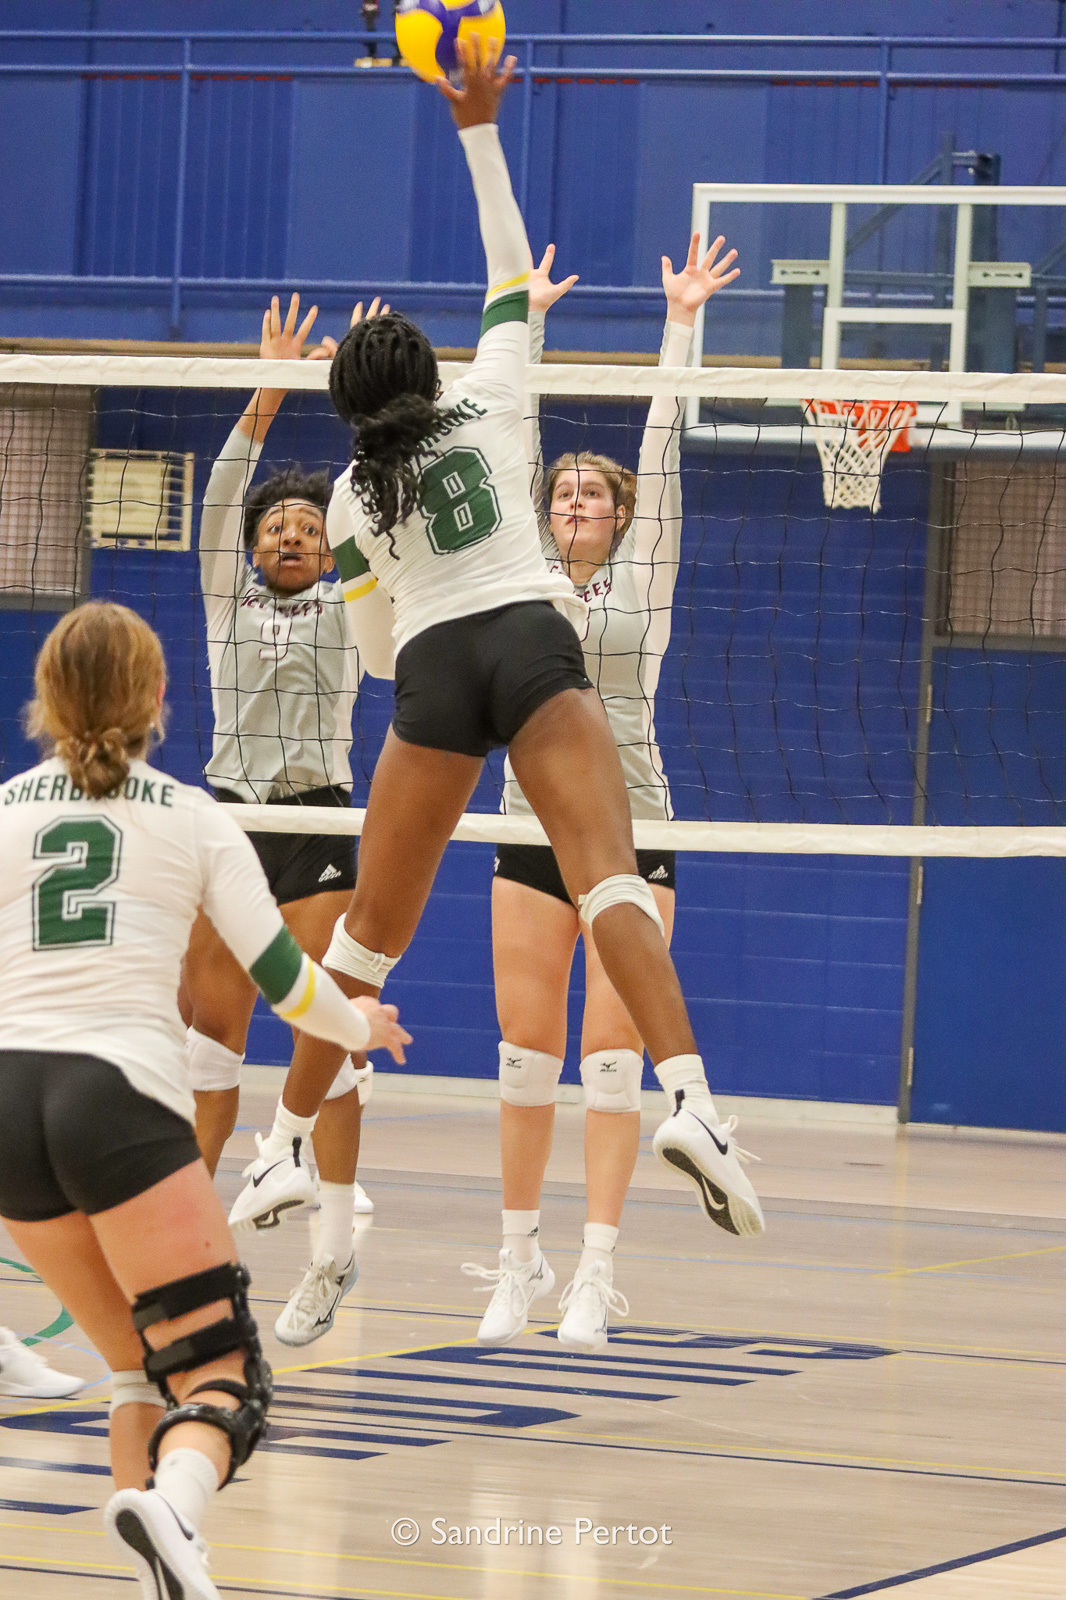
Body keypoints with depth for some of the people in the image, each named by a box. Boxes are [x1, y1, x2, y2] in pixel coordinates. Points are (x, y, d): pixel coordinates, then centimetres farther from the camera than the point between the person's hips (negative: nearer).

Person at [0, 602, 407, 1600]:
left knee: (143, 1370, 18)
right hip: (121, 1092, -3)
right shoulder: (192, 819, 10)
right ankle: (170, 1508, -37)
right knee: (220, 1379, -5)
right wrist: (358, 1025, 31)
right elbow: (281, 977, 11)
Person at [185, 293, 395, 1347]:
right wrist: (269, 392, -16)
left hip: (322, 832, -1)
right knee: (208, 1032, 1)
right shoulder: (227, 596, 9)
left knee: (326, 1038, -4)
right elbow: (220, 498, -4)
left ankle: (333, 1255, -2)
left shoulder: (346, 606, 8)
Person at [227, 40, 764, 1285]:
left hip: (432, 674, 2)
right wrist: (478, 127, 22)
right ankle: (689, 1102, -41)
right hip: (534, 647, -2)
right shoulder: (491, 404, 12)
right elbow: (510, 274, 22)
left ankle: (286, 1145, 18)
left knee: (373, 924, 13)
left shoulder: (353, 496, 15)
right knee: (607, 872, -20)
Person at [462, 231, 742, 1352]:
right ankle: (518, 1260, 10)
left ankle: (596, 1273, -10)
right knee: (527, 1055, 2)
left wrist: (680, 322, 0)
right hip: (532, 833, 2)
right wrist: (529, 321, 13)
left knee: (612, 1057, -7)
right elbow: (520, 440, 12)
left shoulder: (645, 577, 6)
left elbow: (660, 444, 2)